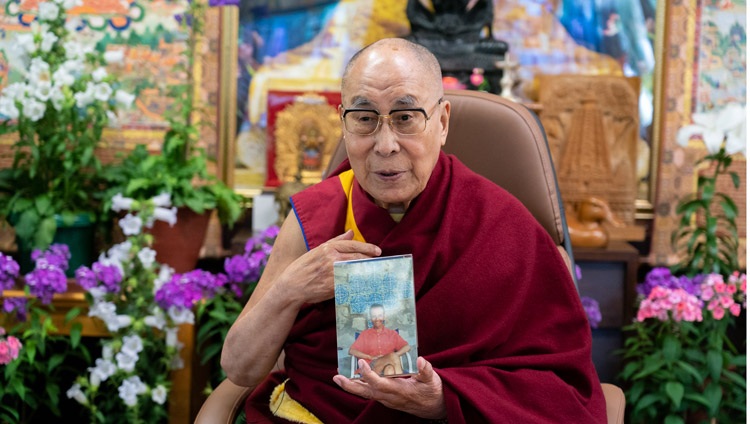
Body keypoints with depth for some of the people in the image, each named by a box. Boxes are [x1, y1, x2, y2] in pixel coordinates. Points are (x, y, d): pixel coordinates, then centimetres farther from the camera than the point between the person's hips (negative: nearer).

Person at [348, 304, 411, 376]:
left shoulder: (392, 333, 23)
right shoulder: (365, 334, 20)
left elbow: (407, 347, 12)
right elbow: (351, 351, 8)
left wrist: (395, 355, -9)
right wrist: (371, 357, -5)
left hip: (390, 365, 1)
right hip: (372, 367, -1)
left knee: (390, 370, -40)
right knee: (393, 356, -34)